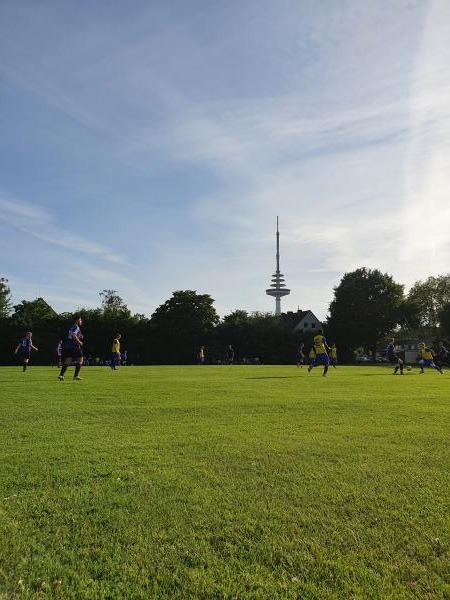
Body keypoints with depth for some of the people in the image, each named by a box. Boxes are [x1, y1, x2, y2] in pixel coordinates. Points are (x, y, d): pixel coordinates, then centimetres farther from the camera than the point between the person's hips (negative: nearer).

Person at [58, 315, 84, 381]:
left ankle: (61, 375, -4)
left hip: (67, 346, 8)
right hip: (74, 346, -8)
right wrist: (79, 342, -15)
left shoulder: (72, 327, 20)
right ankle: (76, 375, 0)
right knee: (80, 360, 2)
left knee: (67, 361, 6)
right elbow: (73, 335, -22)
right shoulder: (76, 327, -8)